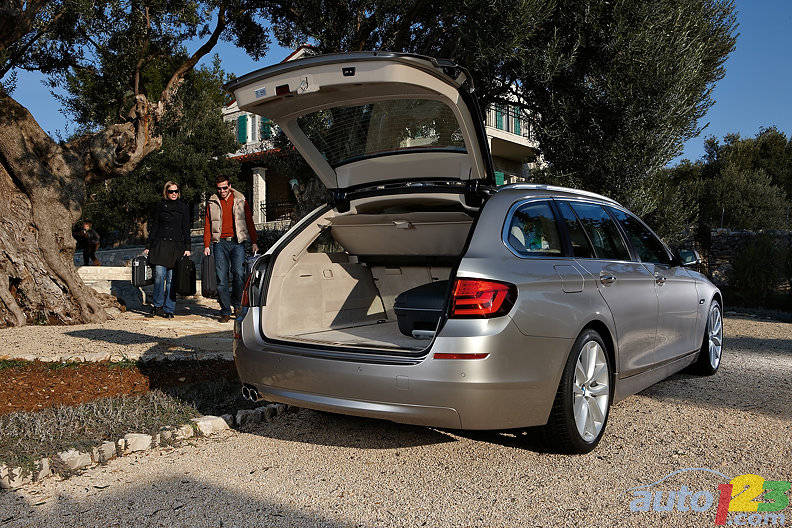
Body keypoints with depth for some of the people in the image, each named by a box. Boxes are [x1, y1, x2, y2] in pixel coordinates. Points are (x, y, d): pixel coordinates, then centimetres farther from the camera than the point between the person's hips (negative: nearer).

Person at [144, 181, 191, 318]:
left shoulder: (184, 207, 10)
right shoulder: (160, 206, 11)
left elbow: (186, 229, 8)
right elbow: (153, 228, 12)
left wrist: (187, 248, 0)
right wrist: (148, 247, 7)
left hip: (177, 246, 0)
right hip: (160, 244, 0)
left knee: (172, 278, -1)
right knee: (159, 275, -10)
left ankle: (169, 309, 4)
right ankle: (157, 306, 3)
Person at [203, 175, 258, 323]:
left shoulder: (241, 201, 10)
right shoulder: (212, 203, 12)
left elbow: (249, 222, 10)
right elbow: (207, 225, 13)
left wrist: (253, 242, 3)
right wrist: (207, 245, 4)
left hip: (237, 242, -1)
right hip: (220, 243, 1)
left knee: (239, 273, -11)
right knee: (221, 277, -3)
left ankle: (237, 304, 10)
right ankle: (226, 311, 3)